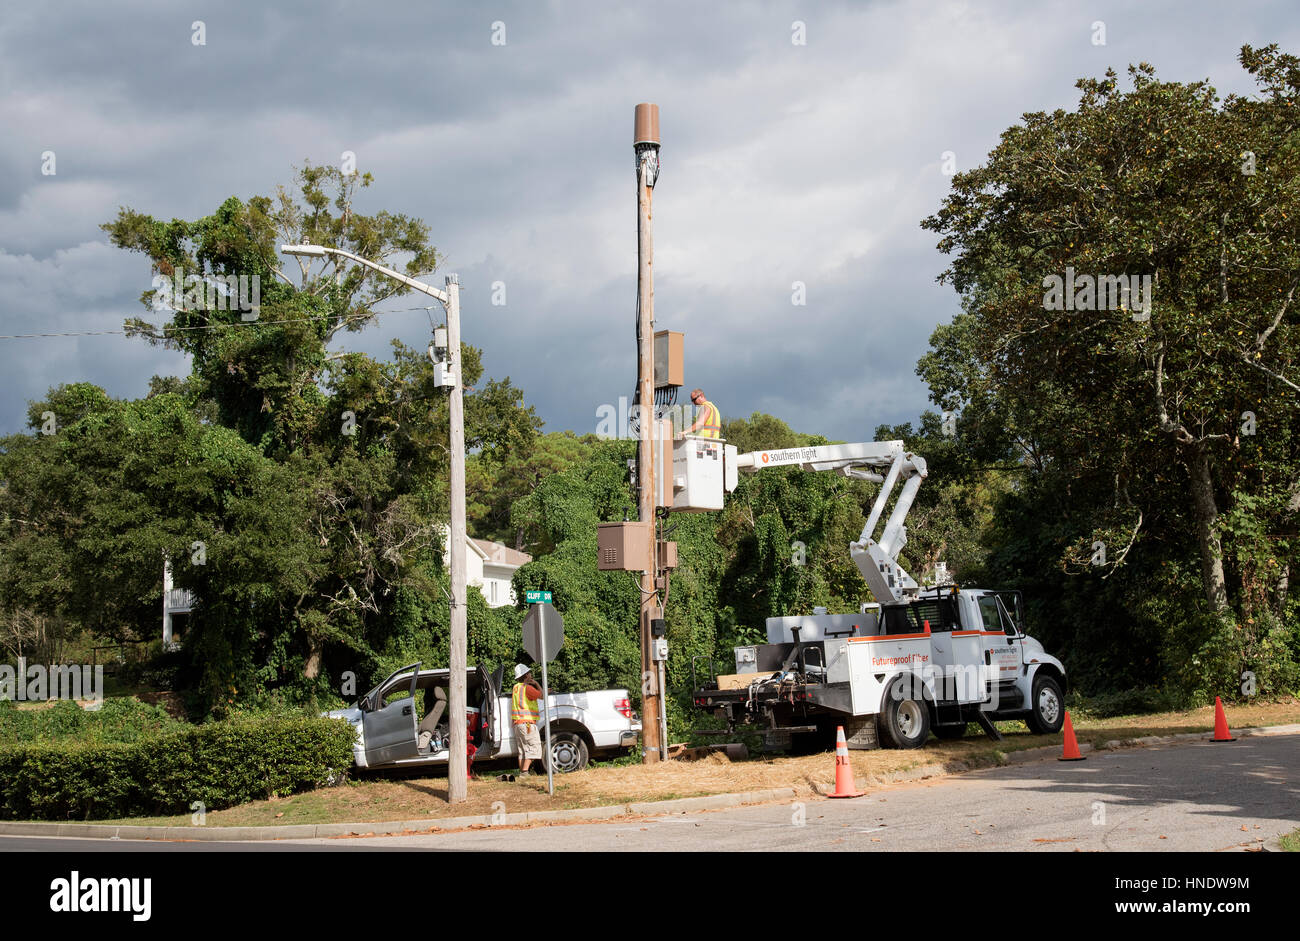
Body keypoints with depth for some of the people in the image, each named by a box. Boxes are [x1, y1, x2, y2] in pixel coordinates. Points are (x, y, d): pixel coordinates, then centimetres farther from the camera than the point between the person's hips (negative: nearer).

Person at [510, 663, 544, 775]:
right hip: (527, 722, -9)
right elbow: (542, 696, -10)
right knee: (533, 748, -8)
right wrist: (536, 684, 1)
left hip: (517, 723, 9)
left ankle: (521, 771, 8)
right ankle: (524, 771, -17)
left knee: (522, 750, 11)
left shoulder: (516, 687, 15)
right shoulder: (527, 688, -11)